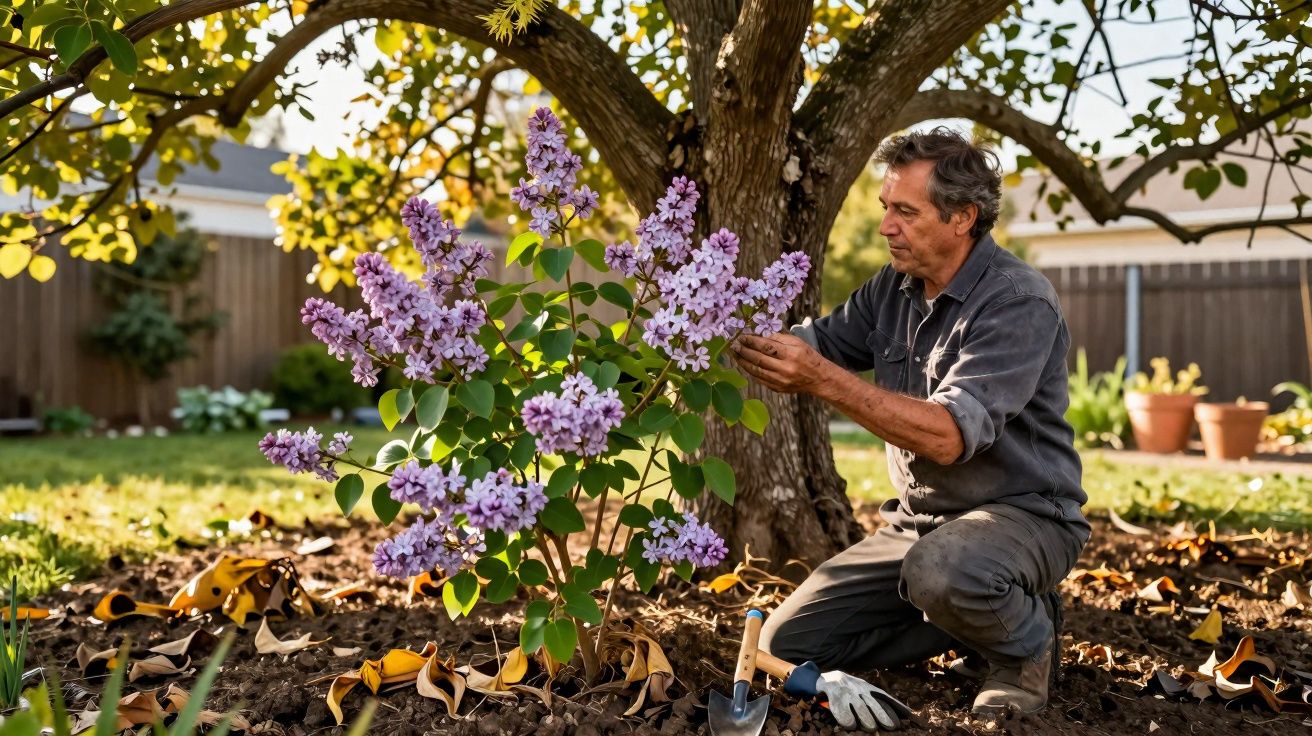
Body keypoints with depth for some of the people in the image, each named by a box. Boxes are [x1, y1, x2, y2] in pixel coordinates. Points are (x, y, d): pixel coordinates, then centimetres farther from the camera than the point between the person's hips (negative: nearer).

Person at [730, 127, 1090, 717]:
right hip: (919, 520, 7)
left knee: (939, 571, -41)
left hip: (1021, 513, -7)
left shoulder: (1018, 302, -21)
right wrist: (742, 337, -14)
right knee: (789, 642, -1)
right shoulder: (893, 288, 3)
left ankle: (1025, 640, -5)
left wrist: (823, 379, -38)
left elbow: (948, 436, -31)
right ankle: (979, 613, 11)